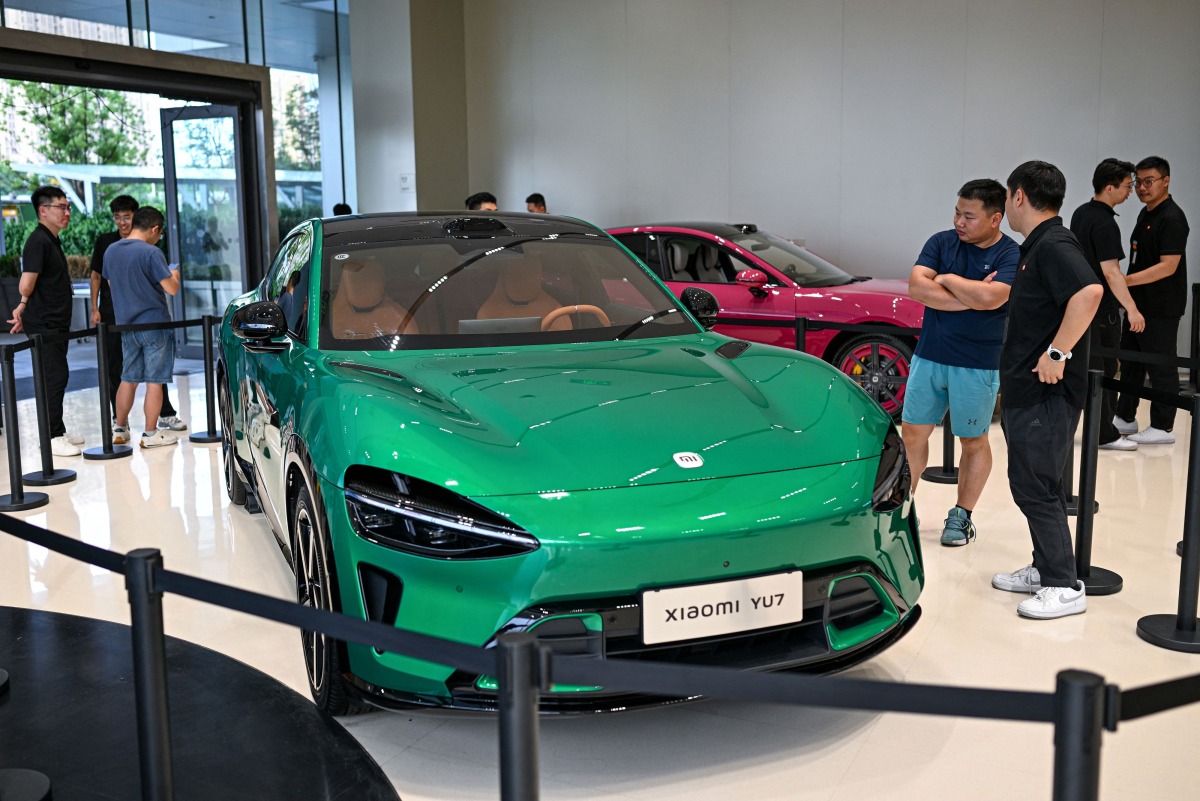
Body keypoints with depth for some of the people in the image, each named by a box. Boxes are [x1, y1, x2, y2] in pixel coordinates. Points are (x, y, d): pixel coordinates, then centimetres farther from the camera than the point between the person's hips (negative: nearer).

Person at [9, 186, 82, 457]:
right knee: (55, 377, -8)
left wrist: (24, 306, 17)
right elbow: (26, 285, -22)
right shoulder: (38, 241, -15)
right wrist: (25, 303, -3)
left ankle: (57, 431, 23)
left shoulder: (52, 241, 16)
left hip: (56, 323, 9)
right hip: (44, 325, -9)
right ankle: (52, 437, -2)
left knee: (57, 376, 14)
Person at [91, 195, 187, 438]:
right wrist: (95, 309, 0)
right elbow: (96, 276, 6)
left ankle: (166, 414, 15)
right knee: (114, 369, 4)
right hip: (112, 314, 0)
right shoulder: (104, 242, 2)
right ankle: (118, 421, 12)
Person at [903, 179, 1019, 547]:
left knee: (973, 441, 9)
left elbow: (990, 298, -27)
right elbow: (916, 287, -11)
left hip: (977, 365, -3)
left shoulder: (1011, 255, -9)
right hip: (928, 357, 4)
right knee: (913, 433, 8)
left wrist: (948, 279, -12)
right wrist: (971, 297, -16)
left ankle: (961, 517, 22)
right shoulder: (941, 242, 3)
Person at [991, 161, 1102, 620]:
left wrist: (1058, 352, -30)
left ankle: (1065, 587, 4)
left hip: (1045, 394, -10)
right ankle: (1044, 569, 28)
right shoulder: (1036, 248, 15)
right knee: (1034, 485, 17)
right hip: (1026, 392, 10)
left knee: (1035, 488, -5)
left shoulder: (1054, 246, -17)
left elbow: (1089, 292, -35)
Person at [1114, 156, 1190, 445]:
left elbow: (1168, 266, -23)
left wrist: (1125, 280, -27)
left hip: (1161, 308, -9)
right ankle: (1125, 418, 25)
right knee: (1131, 361, 15)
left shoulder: (1172, 218, -16)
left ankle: (1163, 427, 8)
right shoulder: (1145, 214, 12)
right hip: (1139, 303, 9)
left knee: (1161, 366, 0)